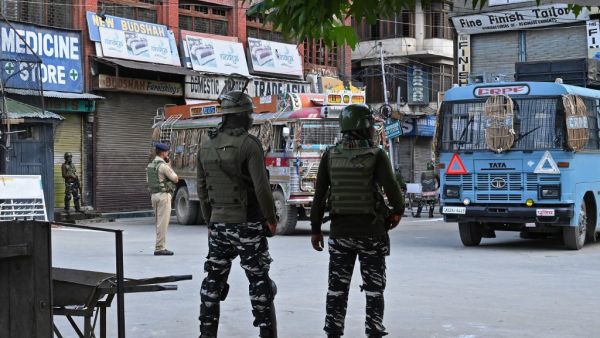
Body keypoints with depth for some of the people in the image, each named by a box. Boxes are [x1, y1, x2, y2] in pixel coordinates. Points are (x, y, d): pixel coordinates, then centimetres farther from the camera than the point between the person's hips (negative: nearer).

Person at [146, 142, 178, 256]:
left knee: (159, 222, 15)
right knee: (163, 223, -7)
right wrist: (170, 167, 4)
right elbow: (175, 179, -8)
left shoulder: (150, 165, 12)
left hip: (154, 195, 9)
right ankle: (160, 248, -7)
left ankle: (159, 247, 18)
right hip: (164, 195, -9)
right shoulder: (163, 166, -15)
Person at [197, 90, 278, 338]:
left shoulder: (206, 144, 6)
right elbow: (261, 187, -17)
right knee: (259, 281, 2)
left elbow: (202, 187, 11)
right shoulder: (248, 144, -13)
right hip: (247, 224, -5)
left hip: (218, 223, 5)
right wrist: (271, 220, -6)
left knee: (213, 280, 11)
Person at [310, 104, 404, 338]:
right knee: (374, 288, 7)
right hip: (371, 231, -3)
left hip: (340, 231, 3)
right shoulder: (376, 156, -9)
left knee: (337, 289, 9)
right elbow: (391, 187, -18)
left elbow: (319, 195, 0)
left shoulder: (330, 156, 1)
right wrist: (397, 211, 1)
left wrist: (316, 229, 6)